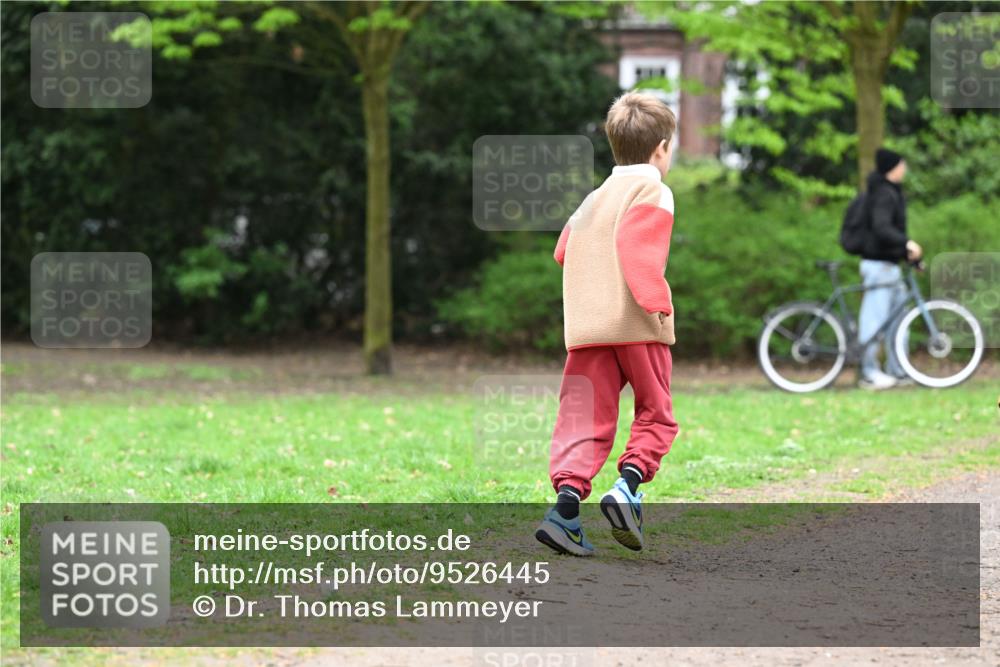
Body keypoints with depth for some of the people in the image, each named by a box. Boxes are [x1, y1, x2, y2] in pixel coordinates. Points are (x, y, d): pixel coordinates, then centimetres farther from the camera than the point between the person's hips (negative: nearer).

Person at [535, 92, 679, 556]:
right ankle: (628, 484, -12)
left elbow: (564, 251, 25)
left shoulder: (594, 199, 22)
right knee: (656, 415, 9)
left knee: (583, 420, 0)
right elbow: (637, 247, -17)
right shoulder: (652, 192, -1)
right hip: (637, 326, -5)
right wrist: (657, 298, -22)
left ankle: (567, 497, -20)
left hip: (585, 327, 6)